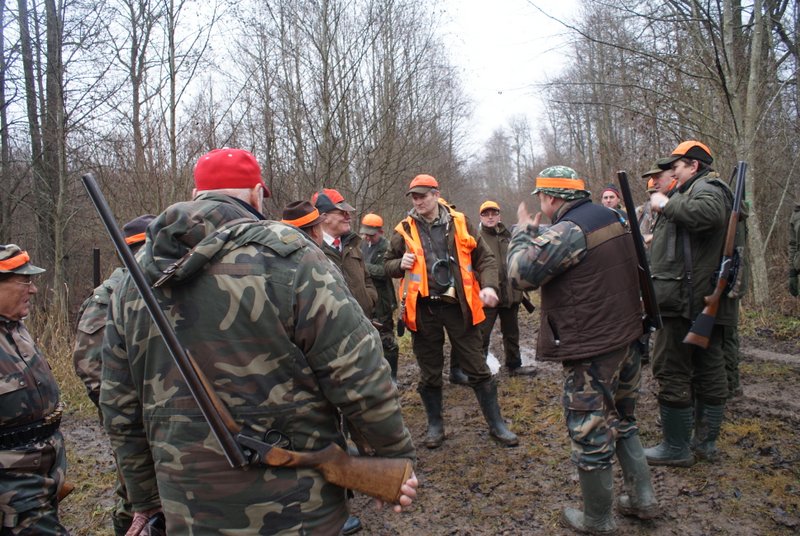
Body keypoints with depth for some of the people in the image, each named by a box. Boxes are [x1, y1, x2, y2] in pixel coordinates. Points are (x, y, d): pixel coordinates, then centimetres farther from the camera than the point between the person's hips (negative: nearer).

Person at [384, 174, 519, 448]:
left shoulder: (459, 222, 3)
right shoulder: (404, 230, 4)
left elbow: (484, 258, 6)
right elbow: (389, 264, 14)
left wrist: (488, 285, -10)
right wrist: (401, 264, -9)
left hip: (458, 305, 0)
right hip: (423, 308, 1)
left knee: (478, 368, 7)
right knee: (430, 372, 13)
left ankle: (496, 424, 22)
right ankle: (435, 424, 31)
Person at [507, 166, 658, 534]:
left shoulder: (568, 231, -21)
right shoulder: (611, 219, 9)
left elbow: (522, 273, -20)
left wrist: (522, 232, -4)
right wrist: (536, 234, 14)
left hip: (591, 351, -9)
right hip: (626, 339, 10)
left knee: (591, 435, 5)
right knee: (621, 421, 24)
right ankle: (642, 499, 34)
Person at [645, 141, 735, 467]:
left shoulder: (705, 188, -9)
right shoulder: (700, 189, 22)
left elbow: (709, 213, -34)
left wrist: (666, 205, -21)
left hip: (685, 299, -11)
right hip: (707, 300, 11)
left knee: (671, 370, -4)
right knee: (709, 369, 14)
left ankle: (676, 448, 4)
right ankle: (705, 441, 25)